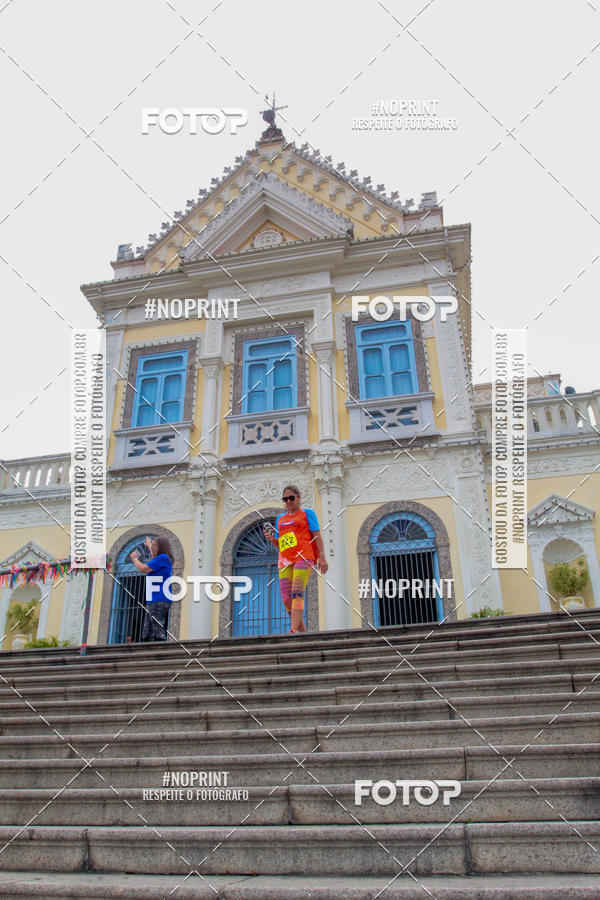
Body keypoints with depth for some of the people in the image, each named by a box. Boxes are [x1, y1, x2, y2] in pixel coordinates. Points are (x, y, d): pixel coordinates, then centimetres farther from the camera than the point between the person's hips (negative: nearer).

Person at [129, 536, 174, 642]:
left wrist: (134, 558, 9)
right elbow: (154, 554, 49)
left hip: (159, 600, -10)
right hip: (152, 601, 10)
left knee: (158, 633, -18)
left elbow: (143, 569, -10)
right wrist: (148, 545, 67)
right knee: (147, 634, 3)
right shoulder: (159, 559, 23)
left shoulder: (163, 557, -6)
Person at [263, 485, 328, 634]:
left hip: (303, 557, -5)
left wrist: (322, 557, -7)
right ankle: (303, 631, 7)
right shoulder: (280, 518, 23)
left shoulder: (307, 513, 10)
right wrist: (271, 539, 1)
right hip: (285, 560, 5)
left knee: (297, 593, -20)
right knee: (286, 599, -3)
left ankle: (293, 631, -27)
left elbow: (317, 536, 3)